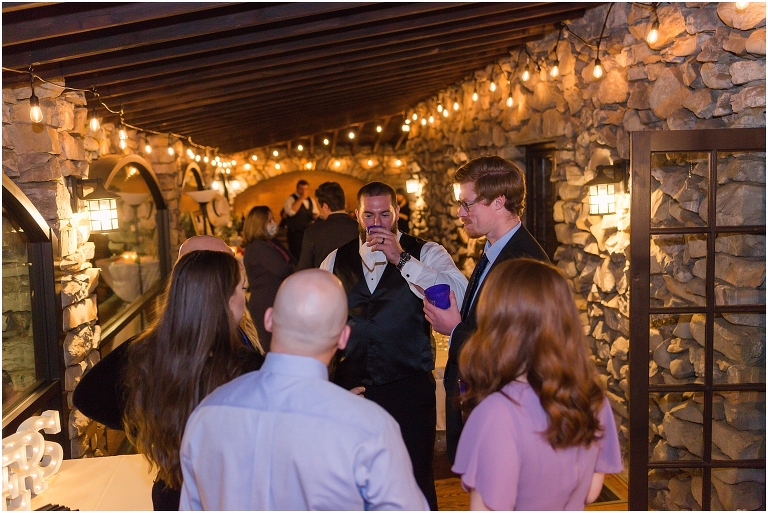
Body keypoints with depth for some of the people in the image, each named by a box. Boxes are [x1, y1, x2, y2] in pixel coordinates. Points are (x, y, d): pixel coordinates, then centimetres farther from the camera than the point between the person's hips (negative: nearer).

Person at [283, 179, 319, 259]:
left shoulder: (311, 200, 14)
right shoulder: (290, 199, -6)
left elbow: (316, 213, 25)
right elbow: (291, 211, -25)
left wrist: (316, 215, 1)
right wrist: (301, 198, -23)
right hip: (295, 233, -6)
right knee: (296, 257, -8)